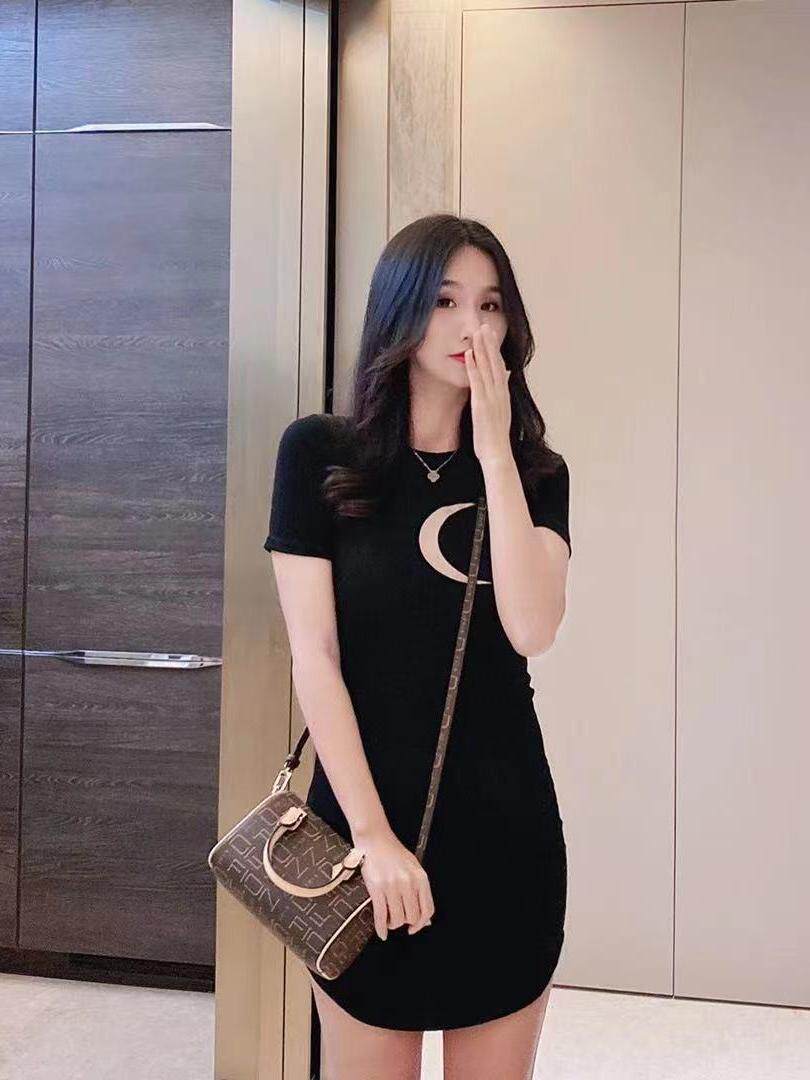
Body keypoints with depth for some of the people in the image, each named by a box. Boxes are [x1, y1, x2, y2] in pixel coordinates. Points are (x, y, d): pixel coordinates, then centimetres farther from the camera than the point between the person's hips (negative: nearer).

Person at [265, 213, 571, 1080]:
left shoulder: (536, 473, 3)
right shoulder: (318, 453, -5)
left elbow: (530, 629, -14)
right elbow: (314, 656, -8)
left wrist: (492, 450, -14)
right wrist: (371, 832, -12)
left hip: (506, 823, 3)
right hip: (367, 814, -2)